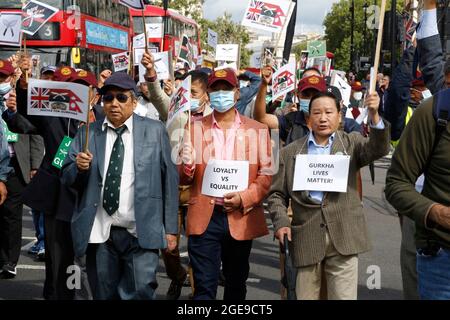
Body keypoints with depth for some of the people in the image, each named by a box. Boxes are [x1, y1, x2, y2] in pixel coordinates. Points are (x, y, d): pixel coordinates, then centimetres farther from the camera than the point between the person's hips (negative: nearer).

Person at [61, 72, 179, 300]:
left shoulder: (155, 131, 4)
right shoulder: (87, 134, 9)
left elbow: (169, 179, 2)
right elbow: (67, 178, 11)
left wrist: (171, 228, -2)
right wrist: (79, 167, -13)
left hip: (141, 234, -2)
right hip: (99, 234, 2)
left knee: (139, 293, -11)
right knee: (104, 295, 13)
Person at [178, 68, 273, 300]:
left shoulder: (257, 130, 6)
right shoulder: (195, 128, 7)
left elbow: (267, 174, 2)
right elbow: (182, 178, 5)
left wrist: (244, 198, -14)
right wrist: (187, 166, -18)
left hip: (241, 218, 1)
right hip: (204, 219, -1)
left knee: (236, 285, 15)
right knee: (204, 287, -2)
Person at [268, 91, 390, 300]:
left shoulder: (352, 143, 9)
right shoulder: (290, 152, 11)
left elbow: (378, 149, -10)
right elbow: (276, 194, 11)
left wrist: (374, 115, -27)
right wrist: (281, 222, -6)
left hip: (344, 236, -1)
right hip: (305, 238, 1)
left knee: (344, 295, 2)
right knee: (305, 296, 9)